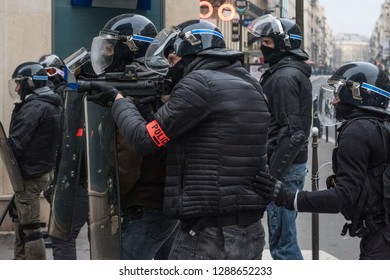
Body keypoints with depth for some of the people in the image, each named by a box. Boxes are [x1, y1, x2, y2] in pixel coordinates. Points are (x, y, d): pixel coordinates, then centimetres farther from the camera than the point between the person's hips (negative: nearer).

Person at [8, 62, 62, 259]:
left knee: (29, 228, -5)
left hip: (30, 174, -10)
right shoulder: (52, 105, 12)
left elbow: (15, 143, -22)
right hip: (44, 168, 10)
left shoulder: (34, 107, -18)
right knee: (23, 223, 20)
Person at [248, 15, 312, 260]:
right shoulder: (295, 73, 18)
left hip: (284, 167, -11)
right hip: (295, 164, 11)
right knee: (285, 237, 17)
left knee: (282, 241, -8)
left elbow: (291, 132, -21)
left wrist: (272, 173, -21)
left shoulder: (284, 77, -14)